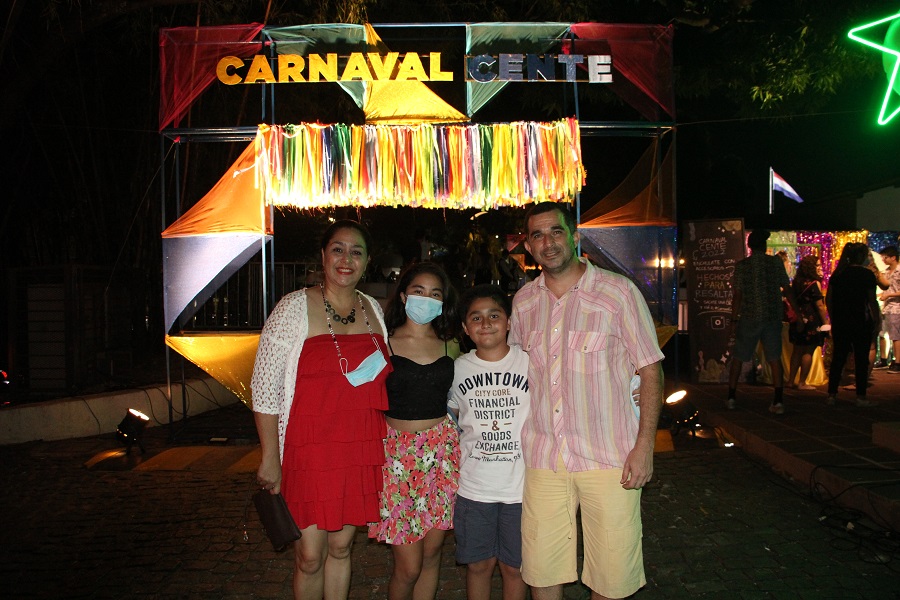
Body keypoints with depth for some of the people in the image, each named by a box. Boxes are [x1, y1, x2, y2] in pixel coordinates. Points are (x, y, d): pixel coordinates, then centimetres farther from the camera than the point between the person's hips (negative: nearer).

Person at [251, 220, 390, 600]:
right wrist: (270, 458, -10)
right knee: (310, 555, 2)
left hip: (361, 451, 4)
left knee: (341, 546, 15)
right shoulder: (294, 308, -7)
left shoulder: (373, 310, 8)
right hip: (310, 452, -4)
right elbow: (264, 386, -7)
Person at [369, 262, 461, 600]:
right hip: (396, 451, -3)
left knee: (431, 553, 10)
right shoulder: (383, 344, -2)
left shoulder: (450, 346, 7)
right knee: (408, 566, 0)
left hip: (441, 451, 3)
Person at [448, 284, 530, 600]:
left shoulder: (530, 363, -5)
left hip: (520, 486, -1)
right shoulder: (459, 368, 1)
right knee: (478, 564, 13)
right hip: (473, 487, 2)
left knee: (514, 566, 11)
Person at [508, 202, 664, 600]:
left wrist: (644, 445, -9)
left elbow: (650, 369, -3)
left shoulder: (618, 292, -5)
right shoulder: (523, 301, 7)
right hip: (543, 457, 3)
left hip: (609, 457, -3)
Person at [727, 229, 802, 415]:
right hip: (773, 317, 1)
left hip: (749, 318, -1)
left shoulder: (741, 265, -4)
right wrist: (798, 315, 6)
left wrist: (734, 319, 1)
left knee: (738, 358, 10)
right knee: (774, 358, 6)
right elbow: (787, 290, 0)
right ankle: (778, 401, 3)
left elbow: (737, 295, -5)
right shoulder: (776, 262, -1)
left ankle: (731, 397, 12)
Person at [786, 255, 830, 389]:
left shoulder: (796, 282, 9)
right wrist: (826, 322, -7)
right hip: (812, 321, -7)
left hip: (799, 320, 7)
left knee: (797, 350, 13)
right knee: (808, 352, -2)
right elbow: (820, 305, -13)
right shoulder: (813, 284, -12)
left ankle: (791, 380, 17)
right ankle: (802, 383, 0)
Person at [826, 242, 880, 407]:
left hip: (839, 323, 5)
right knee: (861, 359, 3)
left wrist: (834, 319, 13)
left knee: (838, 357, 9)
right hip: (860, 322, -4)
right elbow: (872, 301, -9)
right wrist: (877, 322, -2)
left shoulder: (837, 274, 6)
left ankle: (832, 395, 10)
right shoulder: (866, 274, -8)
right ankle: (861, 397, 7)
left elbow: (828, 299, 6)